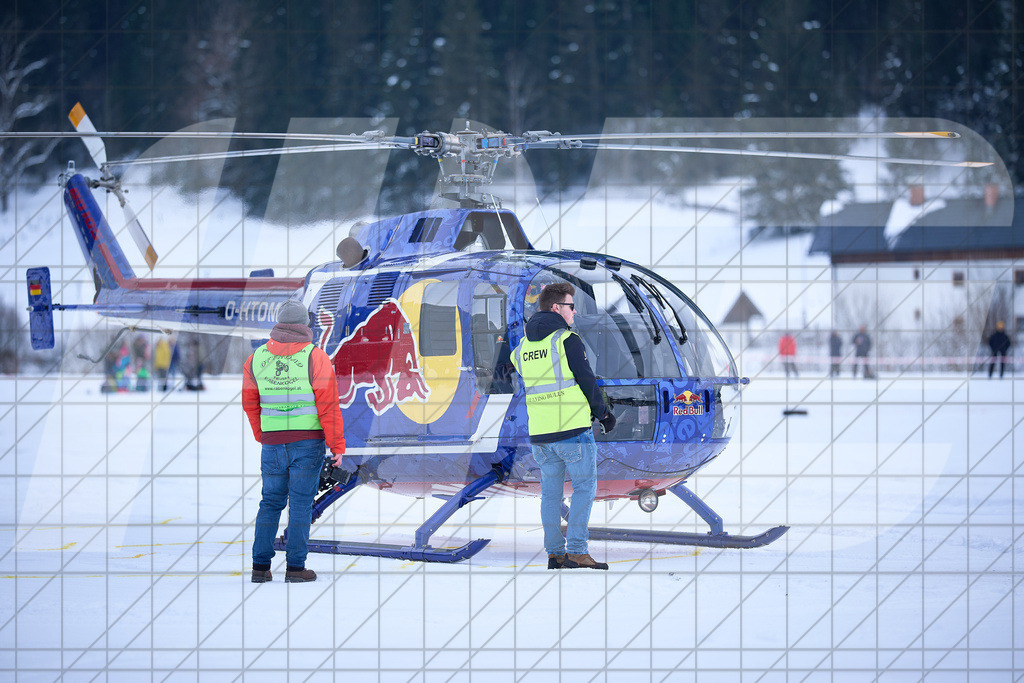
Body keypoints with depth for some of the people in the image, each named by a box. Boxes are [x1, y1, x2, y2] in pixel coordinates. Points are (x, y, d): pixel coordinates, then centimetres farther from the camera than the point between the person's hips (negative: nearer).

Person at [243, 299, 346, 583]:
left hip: (272, 443, 3)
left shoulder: (257, 358, 3)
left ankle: (260, 567, 9)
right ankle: (295, 568, 0)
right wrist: (337, 446, -4)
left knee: (271, 503, 12)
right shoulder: (315, 357, -10)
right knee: (301, 503, 1)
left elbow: (250, 403, 12)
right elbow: (328, 405, -11)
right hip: (308, 442, -3)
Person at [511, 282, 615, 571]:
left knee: (550, 492, 12)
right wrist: (603, 413, 9)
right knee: (584, 487, 1)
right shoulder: (568, 340, -9)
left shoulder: (522, 347, 12)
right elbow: (587, 380, -7)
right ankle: (576, 552, -6)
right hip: (573, 428, -6)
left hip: (539, 432, 6)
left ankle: (554, 553, 11)